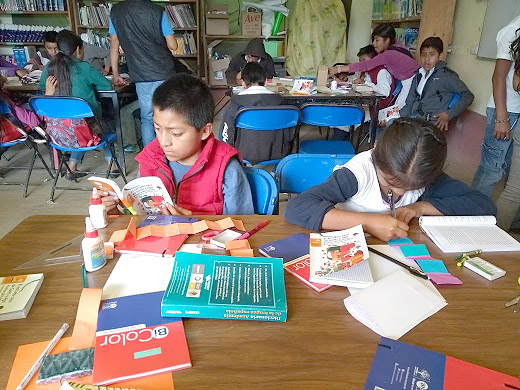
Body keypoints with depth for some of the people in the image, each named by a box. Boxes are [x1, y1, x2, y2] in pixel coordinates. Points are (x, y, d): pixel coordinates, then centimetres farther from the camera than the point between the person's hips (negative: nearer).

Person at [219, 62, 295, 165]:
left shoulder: (235, 103, -10)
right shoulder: (279, 101, -5)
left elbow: (226, 138, -9)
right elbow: (290, 135, 0)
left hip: (246, 155, -1)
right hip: (277, 155, 1)